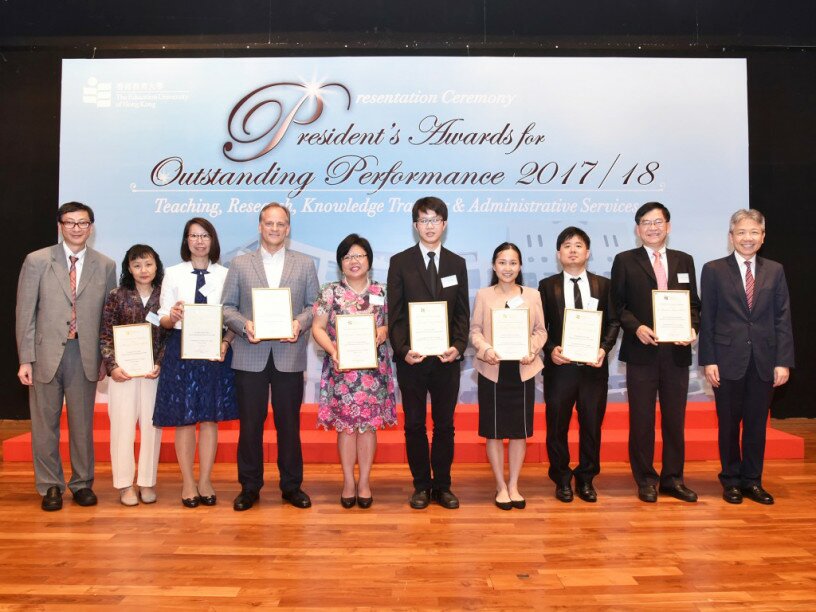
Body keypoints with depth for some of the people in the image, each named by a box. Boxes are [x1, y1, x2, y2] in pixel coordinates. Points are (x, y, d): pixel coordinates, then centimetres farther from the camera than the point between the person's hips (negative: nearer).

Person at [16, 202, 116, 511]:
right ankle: (50, 486, 23)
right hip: (46, 354, -1)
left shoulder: (105, 265, 4)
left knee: (82, 424, 10)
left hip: (85, 355, 1)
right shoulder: (36, 261, 1)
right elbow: (25, 312, 0)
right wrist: (25, 359, -4)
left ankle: (82, 483, 24)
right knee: (45, 424, 8)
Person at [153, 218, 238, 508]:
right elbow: (163, 320, 2)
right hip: (181, 350, 0)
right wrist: (172, 316, -20)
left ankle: (205, 481, 18)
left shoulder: (225, 274, 4)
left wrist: (225, 342, -14)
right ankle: (188, 483, 17)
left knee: (210, 417, 6)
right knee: (184, 418, 4)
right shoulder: (173, 274, 5)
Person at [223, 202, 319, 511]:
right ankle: (249, 487, 21)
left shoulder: (305, 263, 8)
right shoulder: (240, 264, 8)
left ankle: (291, 486, 21)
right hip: (250, 357, 0)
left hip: (289, 357, 0)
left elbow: (314, 305, 6)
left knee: (289, 423, 8)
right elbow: (227, 307, 6)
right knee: (250, 423, 7)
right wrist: (244, 325, -13)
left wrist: (300, 323, -13)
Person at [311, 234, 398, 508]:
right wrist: (332, 350, -15)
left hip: (374, 369, 1)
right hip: (342, 369, -1)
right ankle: (348, 481, 17)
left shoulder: (381, 292, 5)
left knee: (369, 424, 5)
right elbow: (318, 328, 0)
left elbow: (392, 323, 10)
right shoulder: (330, 292, 2)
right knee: (346, 425, 5)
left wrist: (383, 331, -12)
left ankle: (364, 481, 17)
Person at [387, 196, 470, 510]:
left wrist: (458, 347, -10)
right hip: (411, 358, -1)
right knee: (414, 425, 7)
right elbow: (394, 314, -2)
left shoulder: (457, 264, 8)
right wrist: (403, 350, -14)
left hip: (447, 358, 2)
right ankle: (421, 485, 21)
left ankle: (442, 485, 21)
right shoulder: (400, 262, 2)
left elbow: (462, 313, 6)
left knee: (444, 424, 9)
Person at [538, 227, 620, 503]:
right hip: (559, 365, -1)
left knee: (592, 425, 8)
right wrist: (550, 349, -13)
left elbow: (613, 322, 5)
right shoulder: (547, 286, 4)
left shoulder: (603, 284, 7)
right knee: (557, 426, 6)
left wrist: (604, 348, -10)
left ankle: (586, 479, 24)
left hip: (594, 366, 1)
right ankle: (562, 480, 22)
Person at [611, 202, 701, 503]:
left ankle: (673, 478, 23)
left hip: (677, 352, 3)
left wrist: (692, 327, -7)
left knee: (675, 418, 10)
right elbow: (617, 306, -1)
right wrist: (636, 327, -16)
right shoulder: (625, 261, 1)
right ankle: (645, 480, 18)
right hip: (641, 352, -3)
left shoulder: (684, 260, 10)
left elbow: (694, 303, 11)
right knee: (642, 419, 6)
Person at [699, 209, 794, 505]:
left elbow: (783, 319, 5)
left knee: (757, 424, 10)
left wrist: (783, 361, -2)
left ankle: (752, 481, 23)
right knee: (729, 424, 8)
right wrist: (708, 361, -7)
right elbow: (707, 320, -2)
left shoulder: (775, 271, 8)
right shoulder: (713, 270, 0)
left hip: (764, 361, 2)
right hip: (728, 359, -2)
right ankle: (731, 481, 22)